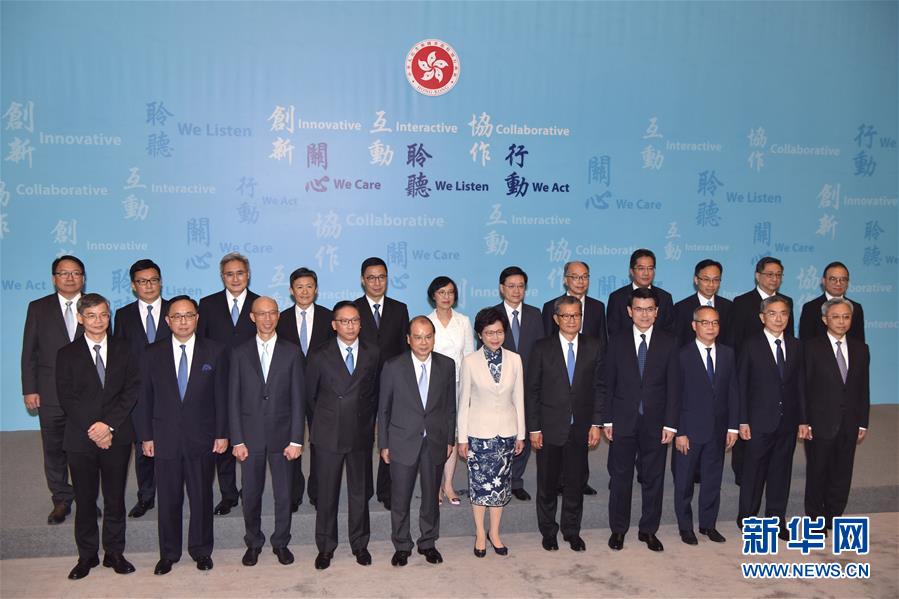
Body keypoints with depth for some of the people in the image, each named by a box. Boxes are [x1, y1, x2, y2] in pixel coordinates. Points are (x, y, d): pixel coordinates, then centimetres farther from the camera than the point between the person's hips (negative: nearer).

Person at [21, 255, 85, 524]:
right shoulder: (38, 308, 5)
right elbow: (29, 353, 4)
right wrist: (29, 389, -3)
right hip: (51, 393, 1)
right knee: (54, 451, 9)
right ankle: (61, 501, 23)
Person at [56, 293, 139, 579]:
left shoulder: (123, 350, 6)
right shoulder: (67, 354, 4)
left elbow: (132, 389, -2)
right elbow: (66, 398, -3)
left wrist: (109, 423, -13)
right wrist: (92, 429, -13)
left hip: (117, 436, 1)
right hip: (80, 438, 0)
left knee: (115, 499, 8)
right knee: (85, 500, 9)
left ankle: (114, 553, 21)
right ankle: (87, 555, 22)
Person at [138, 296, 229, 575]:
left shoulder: (215, 352, -1)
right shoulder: (152, 354, 2)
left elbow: (221, 396, -1)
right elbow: (146, 398, 4)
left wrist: (222, 434, -3)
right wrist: (146, 436, 1)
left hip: (202, 438, -1)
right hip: (165, 438, 1)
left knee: (202, 497, 9)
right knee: (168, 499, 9)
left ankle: (201, 550, 26)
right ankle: (168, 553, 26)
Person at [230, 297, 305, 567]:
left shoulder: (291, 352, 0)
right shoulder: (240, 353, 2)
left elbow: (297, 399, -1)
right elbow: (233, 400, 1)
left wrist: (296, 440, -6)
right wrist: (237, 440, -4)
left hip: (281, 435, 0)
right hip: (250, 436, 1)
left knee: (283, 494, 8)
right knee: (251, 494, 10)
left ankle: (281, 543, 26)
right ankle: (253, 543, 29)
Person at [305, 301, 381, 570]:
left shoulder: (373, 354, 1)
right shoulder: (319, 355, -3)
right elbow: (310, 394, 6)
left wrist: (367, 421, 9)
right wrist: (327, 417, 11)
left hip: (361, 435, 1)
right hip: (328, 436, -1)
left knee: (359, 492, 12)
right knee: (327, 493, 8)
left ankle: (360, 544, 27)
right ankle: (325, 547, 23)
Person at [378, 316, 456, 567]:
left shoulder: (447, 365, -2)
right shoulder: (393, 367, -8)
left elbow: (450, 406, 5)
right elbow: (383, 409, -2)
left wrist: (450, 440, 5)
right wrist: (383, 444, -1)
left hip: (435, 442, 2)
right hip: (403, 443, -2)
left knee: (431, 496, 15)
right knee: (400, 499, 8)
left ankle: (428, 543, 34)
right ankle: (402, 546, 27)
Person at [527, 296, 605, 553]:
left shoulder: (595, 346, 0)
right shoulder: (542, 347, -5)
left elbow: (600, 387, 3)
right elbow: (531, 390, -3)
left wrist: (596, 423, -3)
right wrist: (534, 428, -6)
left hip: (581, 428, 1)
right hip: (550, 428, -1)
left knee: (576, 482, 12)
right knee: (547, 484, 10)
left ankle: (572, 531, 30)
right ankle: (548, 531, 28)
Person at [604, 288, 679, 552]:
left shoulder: (668, 342, 1)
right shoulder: (617, 341, 1)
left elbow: (673, 385, -1)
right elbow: (609, 383, 2)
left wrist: (670, 423, -6)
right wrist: (607, 420, -3)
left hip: (655, 423, 0)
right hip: (623, 421, 0)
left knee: (653, 478, 9)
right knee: (620, 477, 8)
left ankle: (648, 530, 24)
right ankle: (618, 529, 23)